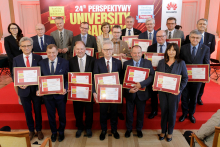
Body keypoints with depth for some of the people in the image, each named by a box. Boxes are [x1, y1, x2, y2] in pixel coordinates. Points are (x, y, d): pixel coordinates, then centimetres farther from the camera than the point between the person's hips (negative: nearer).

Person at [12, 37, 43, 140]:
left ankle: (39, 130, 35)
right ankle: (31, 130, 37)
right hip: (23, 90, 1)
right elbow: (14, 75, 0)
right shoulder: (16, 59, -1)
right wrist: (19, 84, -18)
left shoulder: (38, 58, -6)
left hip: (36, 89, -1)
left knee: (38, 111, 15)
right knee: (27, 112, 17)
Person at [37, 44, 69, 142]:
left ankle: (61, 132, 41)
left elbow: (67, 78, -8)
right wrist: (39, 90, -15)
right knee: (51, 115, 19)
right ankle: (53, 132, 43)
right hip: (47, 94, 2)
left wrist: (65, 89, -23)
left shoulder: (64, 62, -8)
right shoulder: (42, 63, -3)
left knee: (61, 115, 16)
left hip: (60, 94, -1)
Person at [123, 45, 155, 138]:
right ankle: (128, 129, 36)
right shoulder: (126, 64, -2)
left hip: (142, 93, 0)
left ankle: (139, 129, 39)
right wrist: (129, 89, -20)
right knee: (129, 112, 14)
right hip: (130, 93, 0)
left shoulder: (148, 63, -3)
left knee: (141, 112, 16)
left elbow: (152, 76, -14)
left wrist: (141, 84, -27)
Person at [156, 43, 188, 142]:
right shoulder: (161, 62, 3)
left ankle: (170, 132, 30)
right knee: (163, 111, 12)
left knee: (172, 112, 11)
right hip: (162, 91, 2)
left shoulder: (181, 63, -4)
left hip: (174, 92, -2)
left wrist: (180, 89, -14)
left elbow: (185, 78, -2)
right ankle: (163, 131, 30)